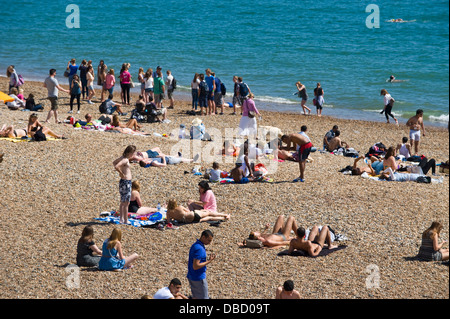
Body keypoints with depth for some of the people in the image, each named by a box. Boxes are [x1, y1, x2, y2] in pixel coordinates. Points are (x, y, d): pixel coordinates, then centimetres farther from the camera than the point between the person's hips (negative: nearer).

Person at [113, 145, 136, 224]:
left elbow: (114, 162, 25)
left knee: (123, 202, 16)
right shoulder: (125, 160, -19)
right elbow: (116, 166, -33)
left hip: (125, 182, 10)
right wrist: (122, 174, -19)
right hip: (126, 182, -10)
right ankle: (126, 221, 0)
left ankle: (121, 219, 23)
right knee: (126, 203, -4)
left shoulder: (123, 158, 9)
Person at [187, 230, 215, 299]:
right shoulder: (199, 249, -23)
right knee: (204, 297, 0)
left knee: (196, 297, 15)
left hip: (191, 277, 9)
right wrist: (209, 261, -21)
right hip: (198, 279, -9)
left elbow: (189, 262, 18)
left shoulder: (195, 245, 9)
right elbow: (195, 266, -26)